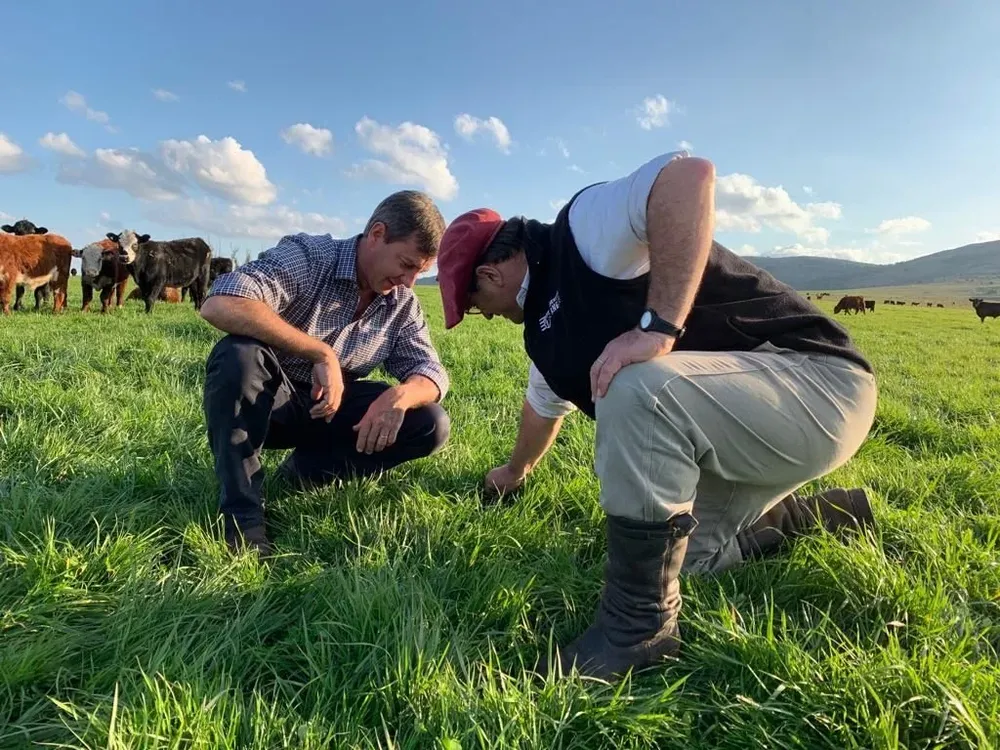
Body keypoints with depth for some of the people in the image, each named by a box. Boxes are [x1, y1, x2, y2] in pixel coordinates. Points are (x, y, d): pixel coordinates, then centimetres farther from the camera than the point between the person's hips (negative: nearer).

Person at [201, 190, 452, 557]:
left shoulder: (402, 302, -4)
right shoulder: (307, 256, -21)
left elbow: (432, 372, -6)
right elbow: (218, 304, -36)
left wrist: (399, 396, -31)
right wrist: (322, 353, -38)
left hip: (332, 409, 5)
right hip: (264, 402, -4)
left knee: (431, 425, -13)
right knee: (239, 355, -37)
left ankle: (304, 470, 0)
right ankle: (241, 517, -25)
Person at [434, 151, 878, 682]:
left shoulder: (585, 228, -17)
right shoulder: (546, 330, 12)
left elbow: (689, 175, -36)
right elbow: (545, 407, 30)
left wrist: (659, 328, -37)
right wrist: (516, 472, 46)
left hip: (821, 381, -10)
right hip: (754, 424, 10)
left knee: (636, 388, -33)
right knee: (672, 550, 12)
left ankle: (639, 625, -17)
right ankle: (825, 515, 30)